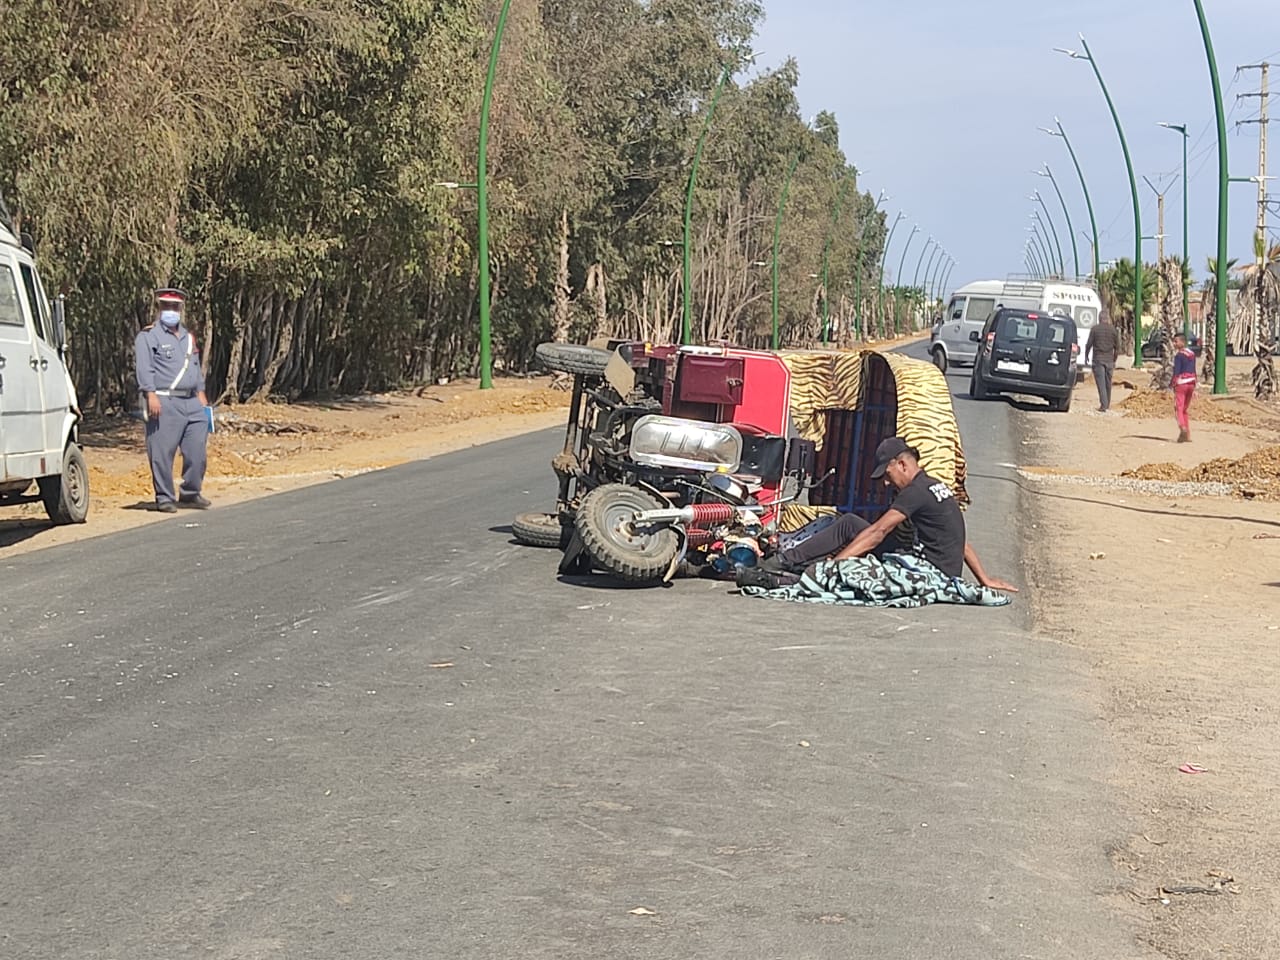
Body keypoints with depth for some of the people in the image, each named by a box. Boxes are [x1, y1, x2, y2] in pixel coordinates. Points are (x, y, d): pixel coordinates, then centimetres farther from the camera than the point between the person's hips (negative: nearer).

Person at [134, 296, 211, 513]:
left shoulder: (188, 337, 22)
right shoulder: (148, 336, 0)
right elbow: (144, 367, -10)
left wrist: (201, 394, 20)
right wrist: (151, 395, -19)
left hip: (191, 402, 6)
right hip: (164, 403, -6)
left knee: (197, 450, 5)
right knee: (162, 452, -6)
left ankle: (190, 493, 18)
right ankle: (164, 498, 1)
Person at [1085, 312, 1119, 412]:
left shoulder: (1095, 329, -4)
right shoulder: (1113, 330, 3)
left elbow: (1089, 344, -2)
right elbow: (1117, 347, 6)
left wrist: (1086, 356, 11)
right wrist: (1114, 359, 16)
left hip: (1098, 359, -3)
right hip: (1109, 360, 3)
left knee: (1101, 383, -6)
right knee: (1108, 383, 14)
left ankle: (1103, 405, -13)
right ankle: (1107, 404, 23)